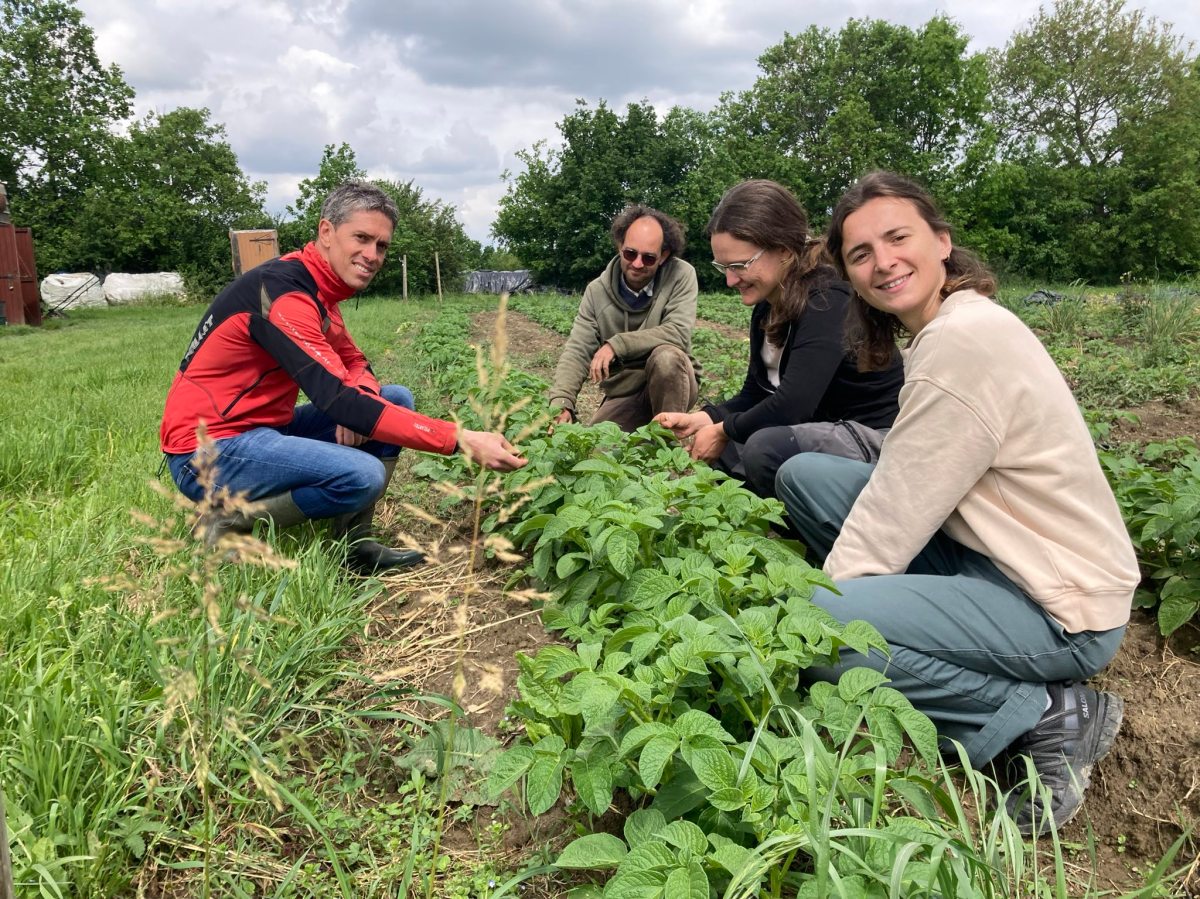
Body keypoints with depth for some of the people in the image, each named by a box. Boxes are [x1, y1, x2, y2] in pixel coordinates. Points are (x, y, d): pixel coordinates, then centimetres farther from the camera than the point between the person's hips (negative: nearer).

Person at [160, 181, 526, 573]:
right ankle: (230, 524, -9)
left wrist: (356, 398, -15)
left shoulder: (317, 291, 8)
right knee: (362, 475, -31)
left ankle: (354, 541, 1)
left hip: (264, 429, 10)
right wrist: (461, 440, -35)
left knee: (397, 399, 4)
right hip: (208, 452, -10)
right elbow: (338, 399, -31)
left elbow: (355, 364, 13)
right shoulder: (282, 293, -22)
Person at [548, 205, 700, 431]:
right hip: (623, 394, 3)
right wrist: (561, 404, -28)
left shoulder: (681, 275, -12)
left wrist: (616, 344, -29)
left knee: (666, 357, -34)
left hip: (674, 384, -2)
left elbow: (678, 332, -25)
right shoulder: (597, 291, -5)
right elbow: (577, 351, -11)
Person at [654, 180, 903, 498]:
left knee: (768, 447, -32)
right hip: (821, 431, 9)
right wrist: (697, 420, -5)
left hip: (876, 437, -9)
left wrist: (723, 429, -15)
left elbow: (792, 405, -31)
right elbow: (754, 395, 11)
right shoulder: (767, 307, 4)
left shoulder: (827, 300, -22)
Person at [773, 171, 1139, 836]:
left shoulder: (962, 339, -23)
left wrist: (823, 601, -8)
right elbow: (902, 481, 5)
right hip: (980, 551, 9)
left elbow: (892, 517, -20)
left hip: (1059, 610, -9)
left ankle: (1047, 716, -6)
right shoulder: (944, 328, 6)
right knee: (803, 474, 3)